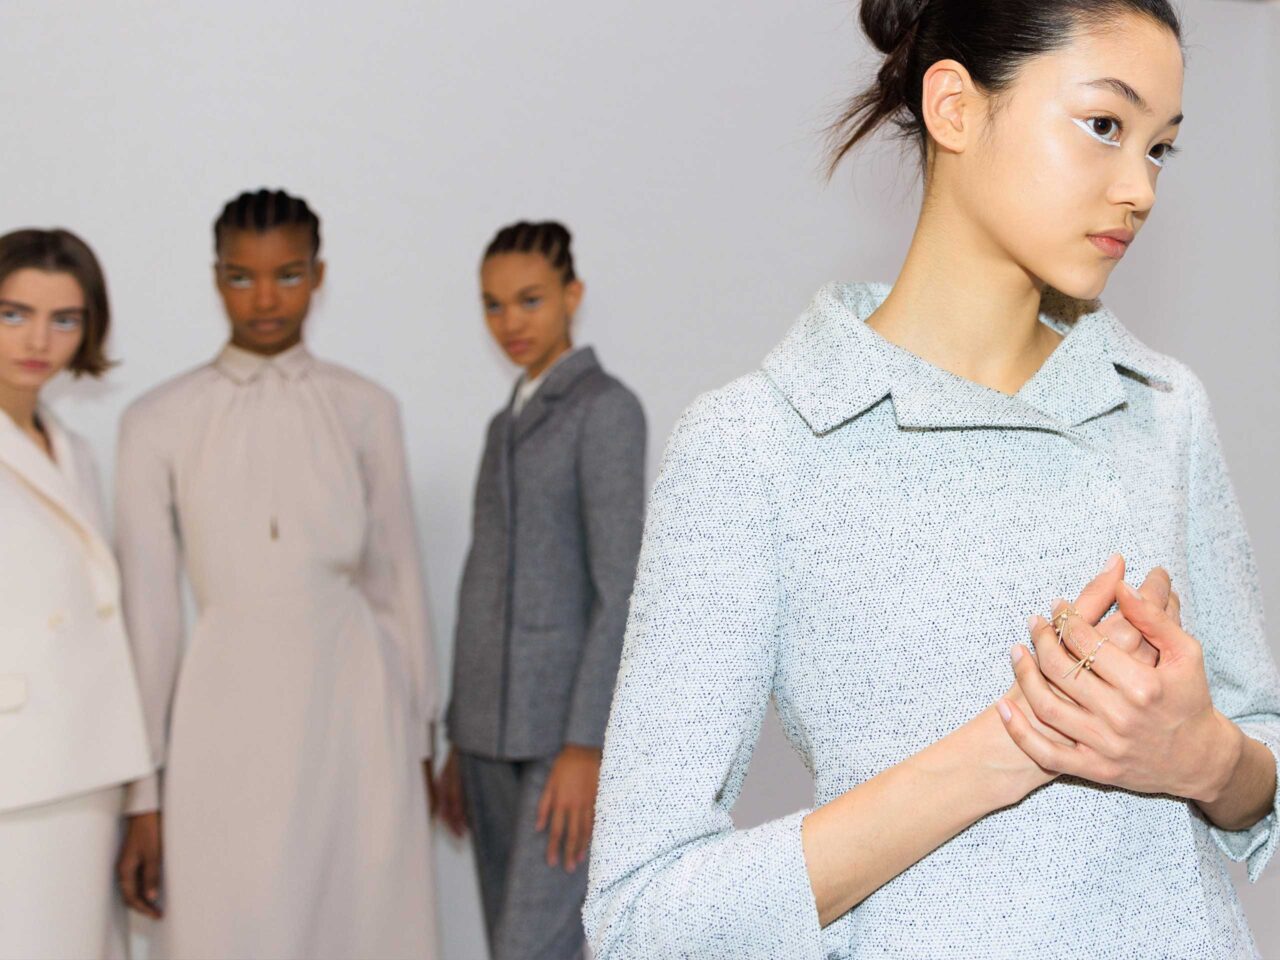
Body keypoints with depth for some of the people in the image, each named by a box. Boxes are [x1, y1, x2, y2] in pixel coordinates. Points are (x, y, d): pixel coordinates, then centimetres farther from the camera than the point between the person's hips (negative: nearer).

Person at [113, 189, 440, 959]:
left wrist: (420, 739, 11)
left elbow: (399, 579, 10)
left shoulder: (366, 409, 5)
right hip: (230, 708, -1)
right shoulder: (159, 423, 1)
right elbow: (149, 612, 2)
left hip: (355, 701, 1)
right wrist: (144, 794, 2)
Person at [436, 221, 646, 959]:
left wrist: (585, 746, -21)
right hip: (498, 724, 8)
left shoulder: (606, 408, -8)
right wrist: (462, 740, 16)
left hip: (569, 726, -8)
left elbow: (621, 588, -15)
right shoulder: (510, 424, 17)